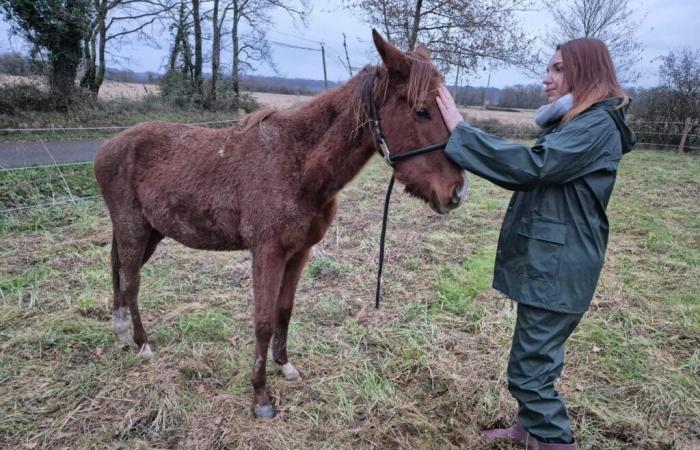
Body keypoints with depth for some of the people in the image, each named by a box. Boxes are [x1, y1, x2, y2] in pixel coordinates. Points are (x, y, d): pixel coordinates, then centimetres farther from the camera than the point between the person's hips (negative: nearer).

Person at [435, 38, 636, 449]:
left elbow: (530, 166, -30)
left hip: (557, 269, -10)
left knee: (529, 369, -2)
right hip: (548, 260, 10)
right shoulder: (573, 124, 16)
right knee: (537, 358, 23)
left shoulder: (598, 125, -17)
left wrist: (460, 129, -27)